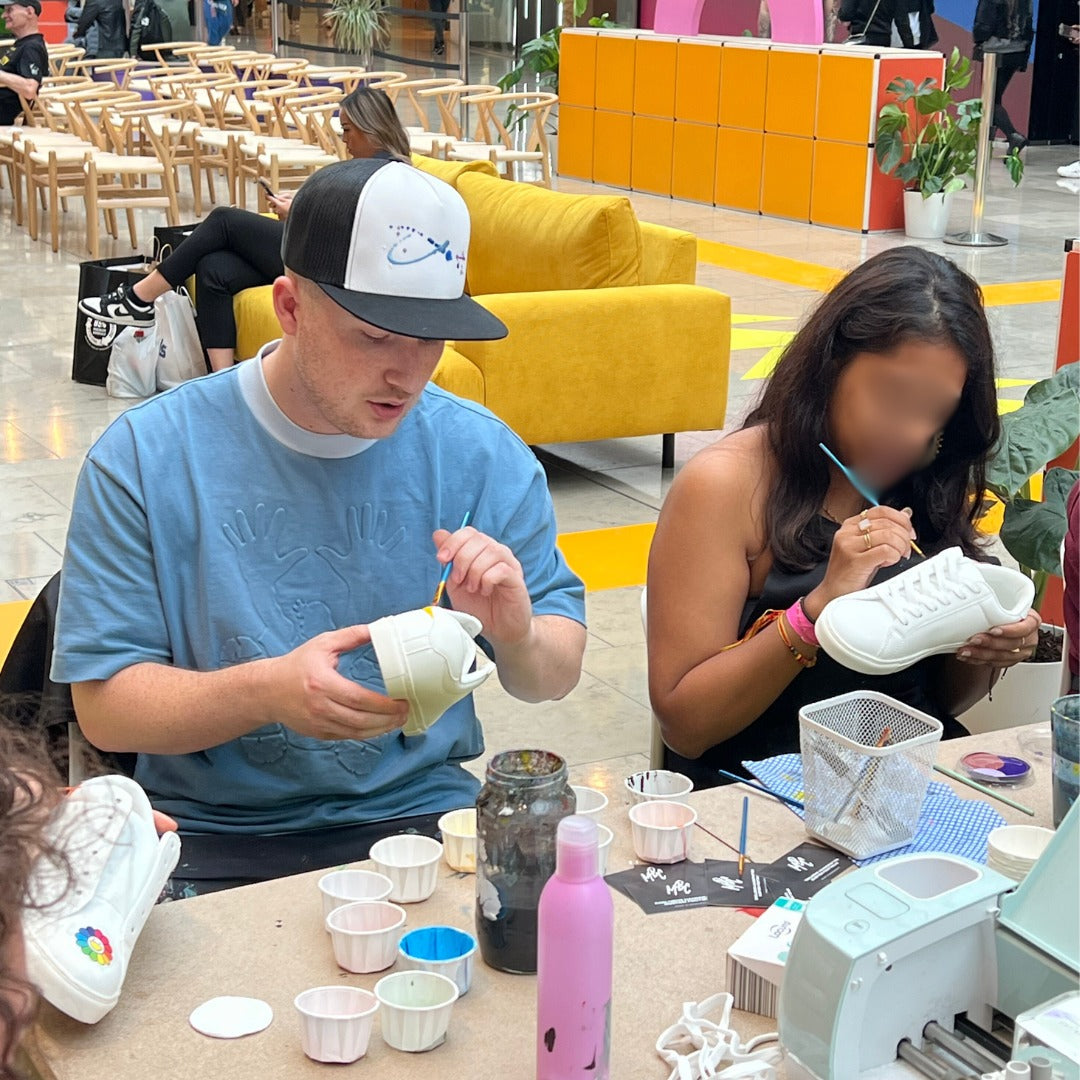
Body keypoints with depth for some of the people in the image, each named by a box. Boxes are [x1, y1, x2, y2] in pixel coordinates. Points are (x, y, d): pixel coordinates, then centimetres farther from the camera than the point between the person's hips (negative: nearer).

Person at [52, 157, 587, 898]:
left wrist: (519, 639, -18)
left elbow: (559, 674, 6)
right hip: (213, 837, -1)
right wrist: (265, 692, -25)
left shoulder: (483, 455, 1)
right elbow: (103, 704, -7)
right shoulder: (144, 459, -6)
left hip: (422, 815, 2)